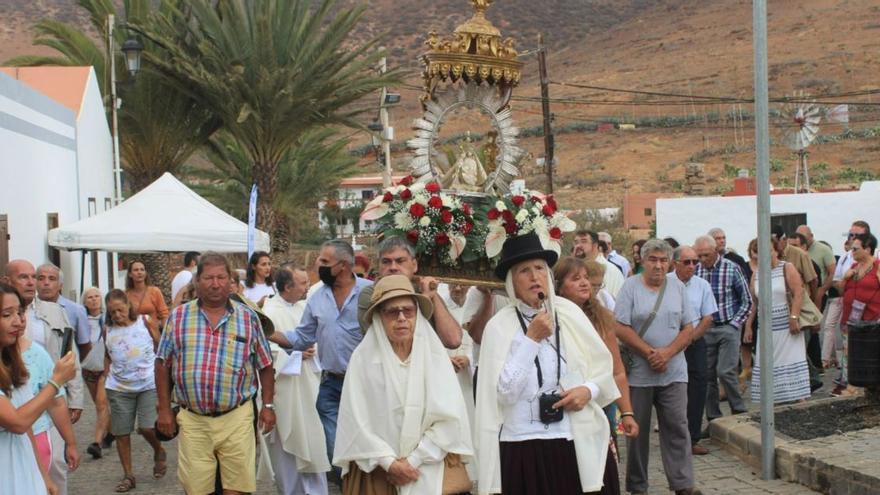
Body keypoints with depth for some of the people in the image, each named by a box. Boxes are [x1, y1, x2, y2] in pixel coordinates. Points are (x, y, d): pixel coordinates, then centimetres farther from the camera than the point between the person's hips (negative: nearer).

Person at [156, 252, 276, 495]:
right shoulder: (178, 317, 4)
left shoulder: (248, 318, 3)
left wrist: (268, 406, 4)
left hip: (236, 419, 0)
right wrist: (164, 409, 4)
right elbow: (163, 365, 8)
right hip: (192, 420, 1)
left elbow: (265, 366, 8)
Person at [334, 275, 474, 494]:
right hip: (376, 469, 0)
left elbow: (449, 417, -8)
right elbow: (356, 418, -8)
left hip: (431, 466, 1)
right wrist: (390, 462, -12)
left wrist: (413, 460, -11)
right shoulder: (363, 357, -6)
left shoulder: (435, 355, -4)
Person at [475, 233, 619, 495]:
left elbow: (604, 365, 11)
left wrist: (589, 390, -8)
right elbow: (504, 393, -15)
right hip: (521, 445, -2)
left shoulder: (569, 312, 2)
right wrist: (531, 339, -15)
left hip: (573, 442, 3)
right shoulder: (499, 326, -6)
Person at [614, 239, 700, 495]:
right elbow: (621, 328, -9)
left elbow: (689, 328, 4)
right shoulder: (631, 286, -2)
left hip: (673, 373, 2)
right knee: (637, 431, 7)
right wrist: (649, 353, -13)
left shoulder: (678, 287, 6)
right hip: (638, 373, -2)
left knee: (677, 429, 0)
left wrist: (667, 353, -11)